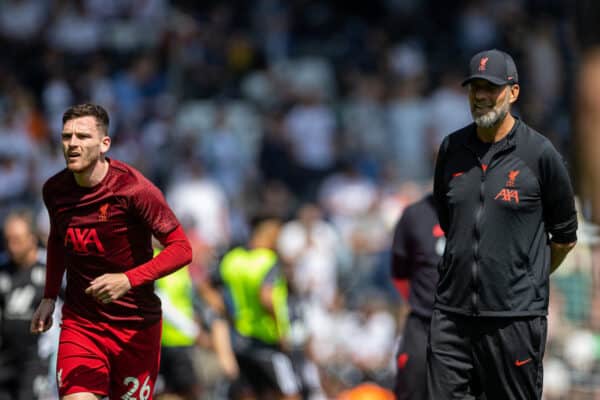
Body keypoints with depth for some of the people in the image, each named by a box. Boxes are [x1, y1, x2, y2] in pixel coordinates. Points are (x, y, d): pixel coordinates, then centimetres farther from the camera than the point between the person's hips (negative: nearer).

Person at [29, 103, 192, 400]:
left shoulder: (133, 188, -16)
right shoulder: (54, 190, -1)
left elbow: (181, 248, -16)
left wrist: (128, 280, -27)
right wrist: (49, 298, 15)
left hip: (135, 327, -3)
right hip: (79, 321, 3)